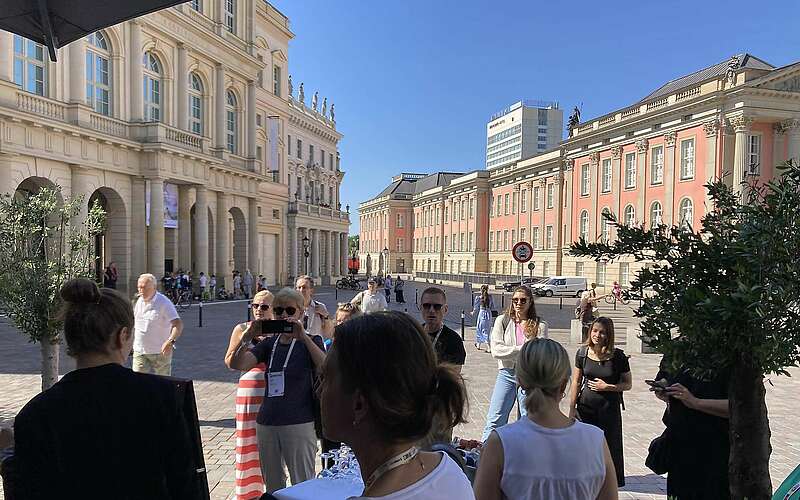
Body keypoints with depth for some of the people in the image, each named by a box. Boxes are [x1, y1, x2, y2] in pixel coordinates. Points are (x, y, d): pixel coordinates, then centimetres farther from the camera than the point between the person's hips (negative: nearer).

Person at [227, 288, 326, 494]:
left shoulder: (311, 342, -3)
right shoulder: (269, 343, 9)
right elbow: (236, 364, -4)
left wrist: (303, 336, -28)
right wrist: (248, 335, -18)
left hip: (299, 424, -5)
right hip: (266, 423, 5)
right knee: (272, 487, 19)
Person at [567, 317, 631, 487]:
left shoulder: (618, 356, -9)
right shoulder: (583, 353, -3)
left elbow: (628, 384, 0)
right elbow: (576, 382, 2)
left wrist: (607, 387, -15)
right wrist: (572, 408, 0)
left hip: (609, 409, -2)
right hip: (586, 407, 2)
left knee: (609, 448, 6)